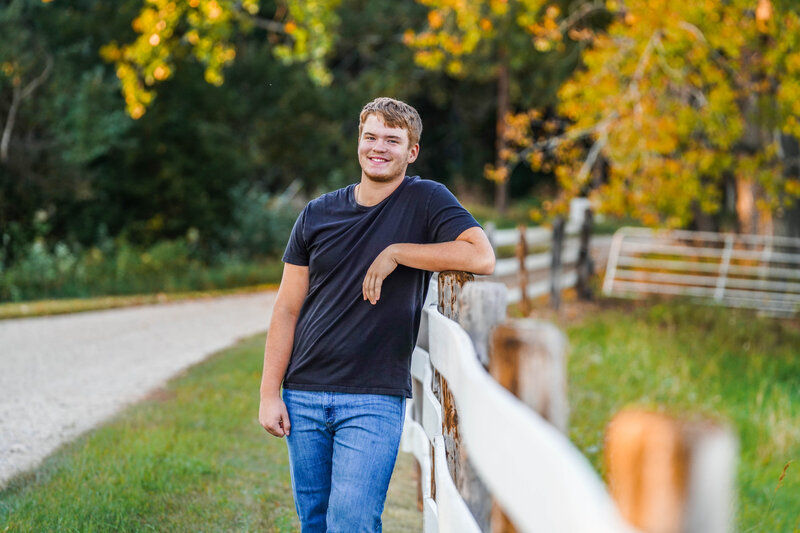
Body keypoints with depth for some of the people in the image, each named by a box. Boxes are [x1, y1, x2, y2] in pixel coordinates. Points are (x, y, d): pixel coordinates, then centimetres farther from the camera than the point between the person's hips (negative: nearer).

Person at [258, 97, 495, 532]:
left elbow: (481, 257, -20)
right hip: (303, 396, 4)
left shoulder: (424, 200, -2)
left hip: (375, 399, -4)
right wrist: (269, 393, 2)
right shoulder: (318, 213, 7)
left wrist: (395, 253, -16)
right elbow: (287, 309, 8)